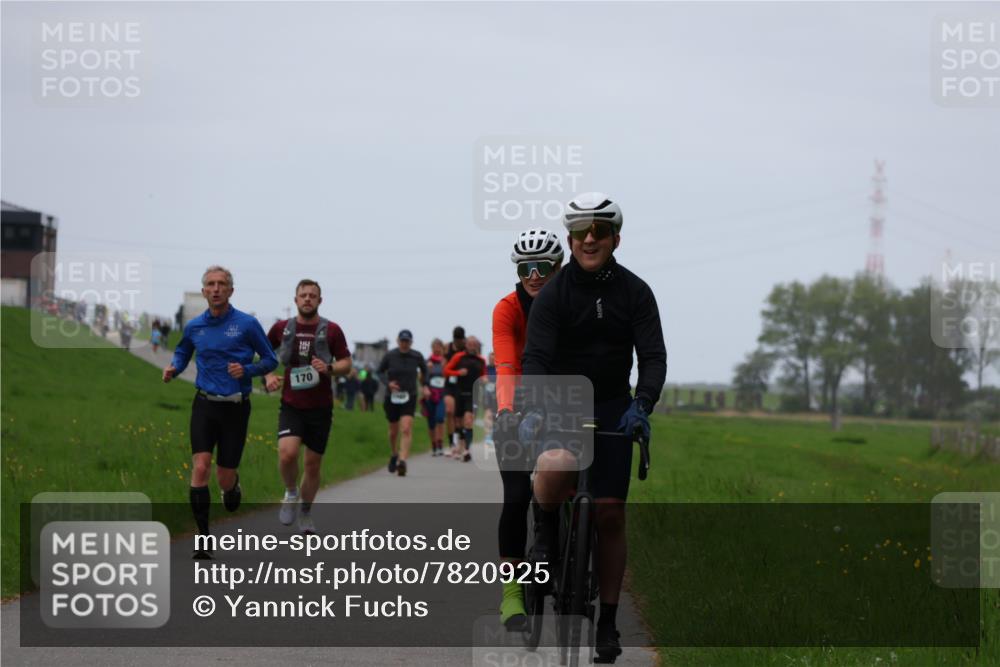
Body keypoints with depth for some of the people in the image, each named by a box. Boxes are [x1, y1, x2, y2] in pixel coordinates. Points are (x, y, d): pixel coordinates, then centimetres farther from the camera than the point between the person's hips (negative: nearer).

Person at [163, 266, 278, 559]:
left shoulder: (247, 324, -4)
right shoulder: (194, 327, 5)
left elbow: (270, 360, 3)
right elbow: (182, 353, 25)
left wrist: (247, 370, -15)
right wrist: (173, 369, 3)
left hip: (235, 407, -2)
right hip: (205, 405, 2)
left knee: (224, 477, 3)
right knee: (200, 467, -15)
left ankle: (233, 485, 43)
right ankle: (203, 537, -10)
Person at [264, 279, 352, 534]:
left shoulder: (331, 330, -3)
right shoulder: (282, 328, 1)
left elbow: (346, 364, 2)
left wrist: (329, 368, -19)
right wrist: (268, 375, -1)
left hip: (320, 408, 0)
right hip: (291, 406, 0)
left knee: (313, 463, 7)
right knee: (287, 453, -23)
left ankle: (305, 512, 28)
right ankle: (291, 494, 6)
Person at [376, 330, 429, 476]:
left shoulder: (417, 357, -3)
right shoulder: (389, 356, -6)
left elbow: (424, 370, 17)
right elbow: (380, 372, 7)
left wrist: (424, 386, 5)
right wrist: (388, 383, -11)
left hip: (409, 398, -1)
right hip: (392, 397, 1)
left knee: (406, 429, -18)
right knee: (394, 430, 14)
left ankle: (402, 461, -26)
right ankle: (394, 455, 41)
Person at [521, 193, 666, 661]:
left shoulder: (635, 292, -3)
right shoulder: (553, 294, -9)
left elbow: (653, 355, -9)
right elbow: (535, 357, -17)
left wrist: (642, 404, -28)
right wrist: (532, 408, -35)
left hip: (612, 410, 2)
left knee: (610, 516, -1)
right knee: (556, 467, -36)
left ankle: (608, 623, 10)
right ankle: (547, 531, -3)